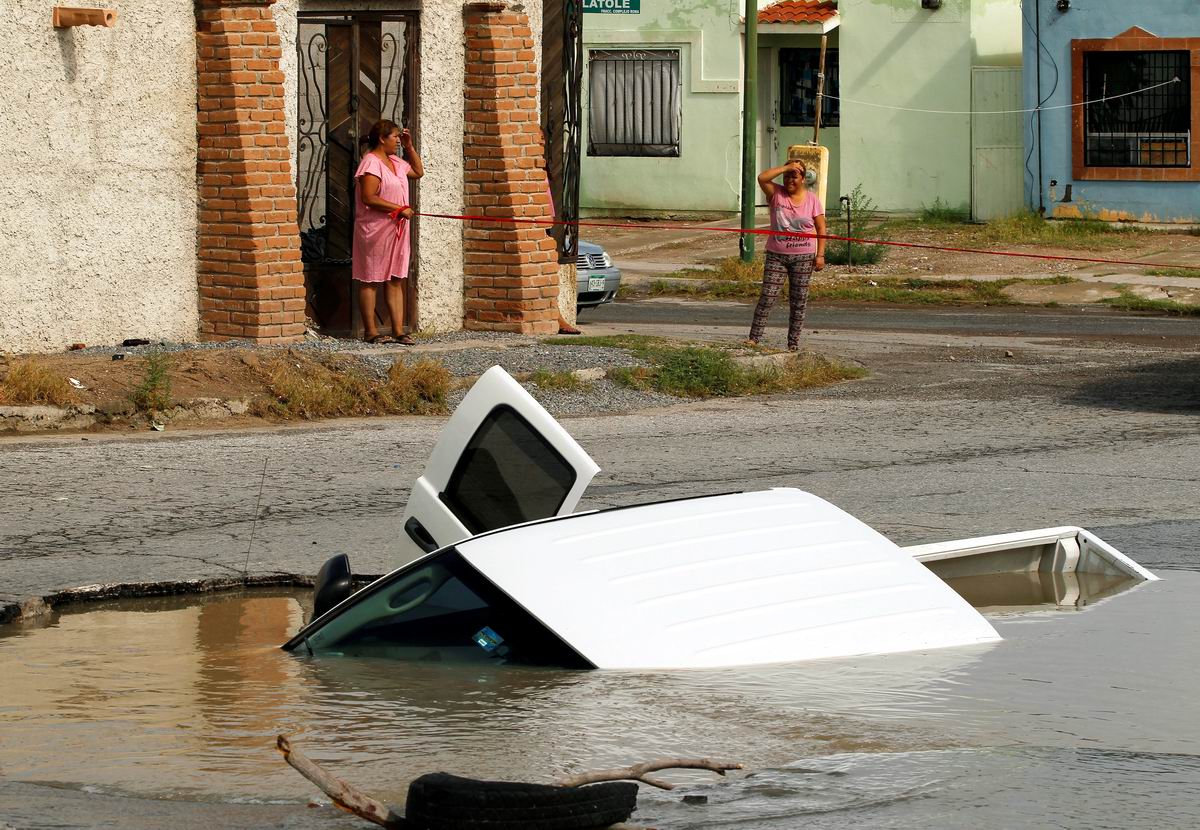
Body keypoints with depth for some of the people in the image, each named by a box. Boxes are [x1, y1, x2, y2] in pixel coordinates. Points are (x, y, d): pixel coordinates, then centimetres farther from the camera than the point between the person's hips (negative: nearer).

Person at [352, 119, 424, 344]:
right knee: (371, 280, -2)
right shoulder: (371, 163, -13)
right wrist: (400, 209, -19)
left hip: (396, 229, 9)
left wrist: (409, 147, 19)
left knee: (396, 280, 6)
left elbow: (418, 172, 32)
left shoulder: (396, 162, 15)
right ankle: (370, 331, 1)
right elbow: (368, 198, -21)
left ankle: (398, 330, 6)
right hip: (375, 230, -9)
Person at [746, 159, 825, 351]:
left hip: (803, 257, 0)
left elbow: (821, 229, 4)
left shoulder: (812, 199, 3)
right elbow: (762, 178, -17)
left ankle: (793, 343, 9)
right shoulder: (777, 194, 2)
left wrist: (820, 254, -5)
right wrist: (786, 167, -16)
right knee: (767, 297, -8)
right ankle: (754, 337, -8)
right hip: (776, 255, 0)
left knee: (799, 302, 3)